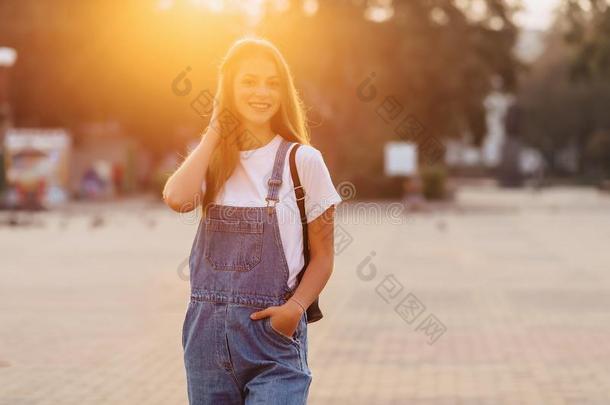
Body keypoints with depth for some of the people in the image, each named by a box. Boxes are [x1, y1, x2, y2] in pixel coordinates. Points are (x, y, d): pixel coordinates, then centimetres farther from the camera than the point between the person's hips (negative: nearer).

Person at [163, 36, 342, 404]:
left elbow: (323, 254, 1)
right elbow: (178, 198, -15)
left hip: (273, 332, -3)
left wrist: (296, 306, -16)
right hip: (208, 329, 3)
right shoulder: (214, 158, 8)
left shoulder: (302, 160, -1)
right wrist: (215, 132, -4)